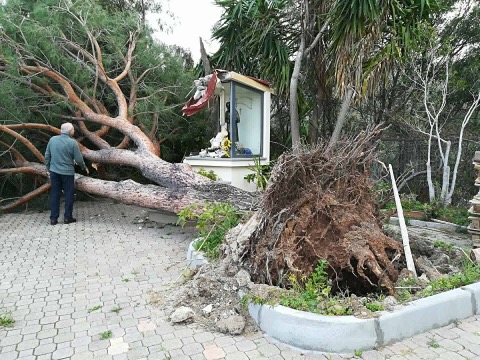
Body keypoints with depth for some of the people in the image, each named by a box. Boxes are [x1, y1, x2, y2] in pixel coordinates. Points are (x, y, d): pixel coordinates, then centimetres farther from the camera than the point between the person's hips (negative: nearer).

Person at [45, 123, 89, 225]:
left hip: (54, 171, 4)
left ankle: (53, 218, 12)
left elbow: (47, 156, 7)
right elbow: (78, 159, -8)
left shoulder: (52, 139, 2)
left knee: (54, 194, 10)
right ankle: (67, 217, 11)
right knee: (68, 195, 8)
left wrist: (48, 168, 18)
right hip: (67, 172, -4)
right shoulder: (72, 142, -11)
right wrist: (84, 167, 9)